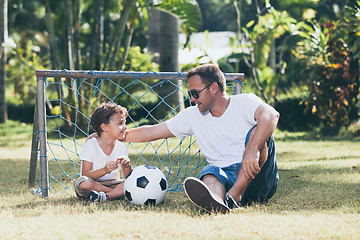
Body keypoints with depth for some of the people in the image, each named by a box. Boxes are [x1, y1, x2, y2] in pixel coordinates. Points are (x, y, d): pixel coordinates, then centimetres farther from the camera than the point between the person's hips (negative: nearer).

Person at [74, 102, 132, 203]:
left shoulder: (121, 147, 5)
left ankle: (106, 196, -31)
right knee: (82, 182, -38)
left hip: (113, 184, 4)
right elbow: (85, 175, -16)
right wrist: (105, 170, -31)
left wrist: (127, 166, -23)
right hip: (94, 184, -4)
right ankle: (118, 192, -26)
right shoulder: (90, 145, -9)